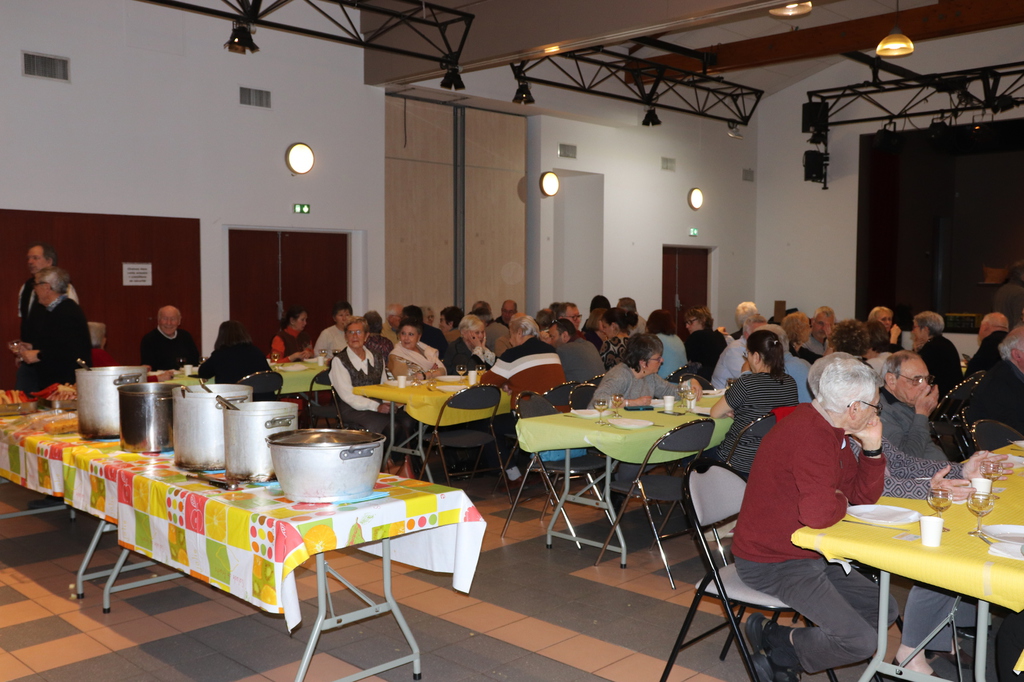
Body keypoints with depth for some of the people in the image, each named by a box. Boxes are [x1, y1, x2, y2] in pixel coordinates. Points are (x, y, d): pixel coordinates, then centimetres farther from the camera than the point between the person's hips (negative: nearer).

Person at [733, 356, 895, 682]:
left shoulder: (829, 429, 8)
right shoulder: (810, 435, -26)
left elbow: (864, 495, 11)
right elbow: (819, 513, -35)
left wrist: (872, 447, -4)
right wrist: (841, 502, -13)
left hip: (807, 554, 11)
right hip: (773, 564, -11)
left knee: (886, 611, 15)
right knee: (861, 641, -17)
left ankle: (777, 640, 9)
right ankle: (779, 647, 5)